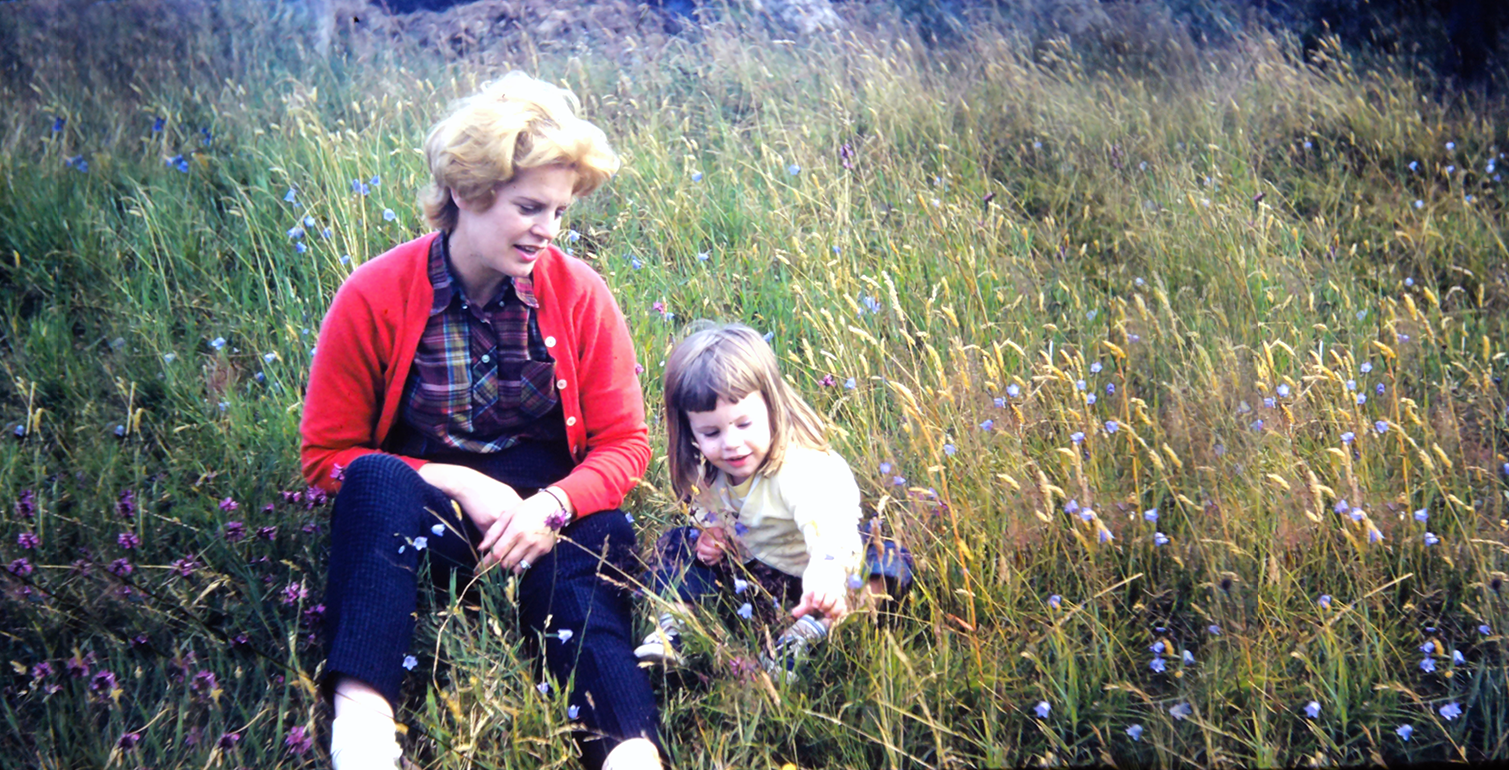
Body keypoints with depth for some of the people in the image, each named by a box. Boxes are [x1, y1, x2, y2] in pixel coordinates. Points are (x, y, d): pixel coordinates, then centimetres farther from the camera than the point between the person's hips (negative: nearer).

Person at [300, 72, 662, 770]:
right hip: (424, 515, -1)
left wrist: (553, 505, -21)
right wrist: (458, 486, -16)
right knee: (376, 479, -34)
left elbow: (623, 443, 1)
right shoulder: (375, 298, -7)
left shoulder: (579, 294, -2)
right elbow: (327, 454, -3)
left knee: (594, 541, -34)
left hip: (544, 509, 1)